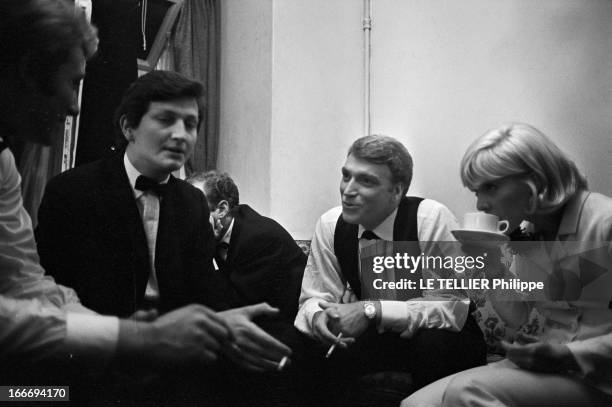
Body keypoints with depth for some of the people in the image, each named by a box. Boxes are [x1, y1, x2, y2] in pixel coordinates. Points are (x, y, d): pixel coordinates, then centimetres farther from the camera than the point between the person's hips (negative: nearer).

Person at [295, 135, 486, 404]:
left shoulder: (432, 218, -22)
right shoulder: (330, 225, -8)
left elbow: (452, 307, -24)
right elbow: (313, 298, -3)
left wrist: (371, 310, -32)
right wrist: (318, 316, -28)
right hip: (377, 339, 3)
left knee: (432, 344, -35)